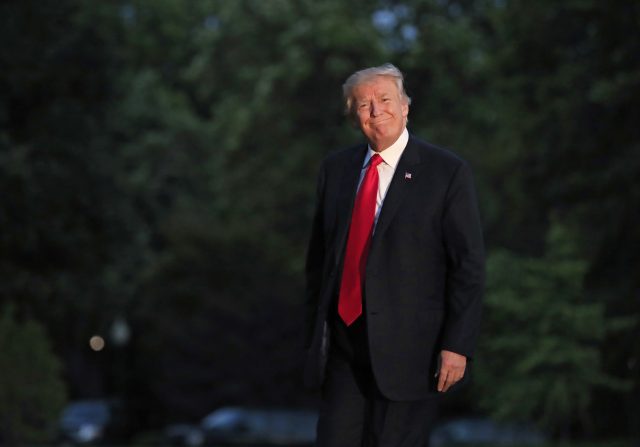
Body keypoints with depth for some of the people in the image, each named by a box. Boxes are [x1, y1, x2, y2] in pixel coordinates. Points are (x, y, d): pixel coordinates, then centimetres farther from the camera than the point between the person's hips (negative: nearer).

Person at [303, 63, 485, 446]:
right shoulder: (336, 169, 11)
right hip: (342, 349, 4)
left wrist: (457, 346, -12)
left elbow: (469, 266, -6)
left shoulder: (447, 172, -4)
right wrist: (314, 336, 14)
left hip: (409, 352, -4)